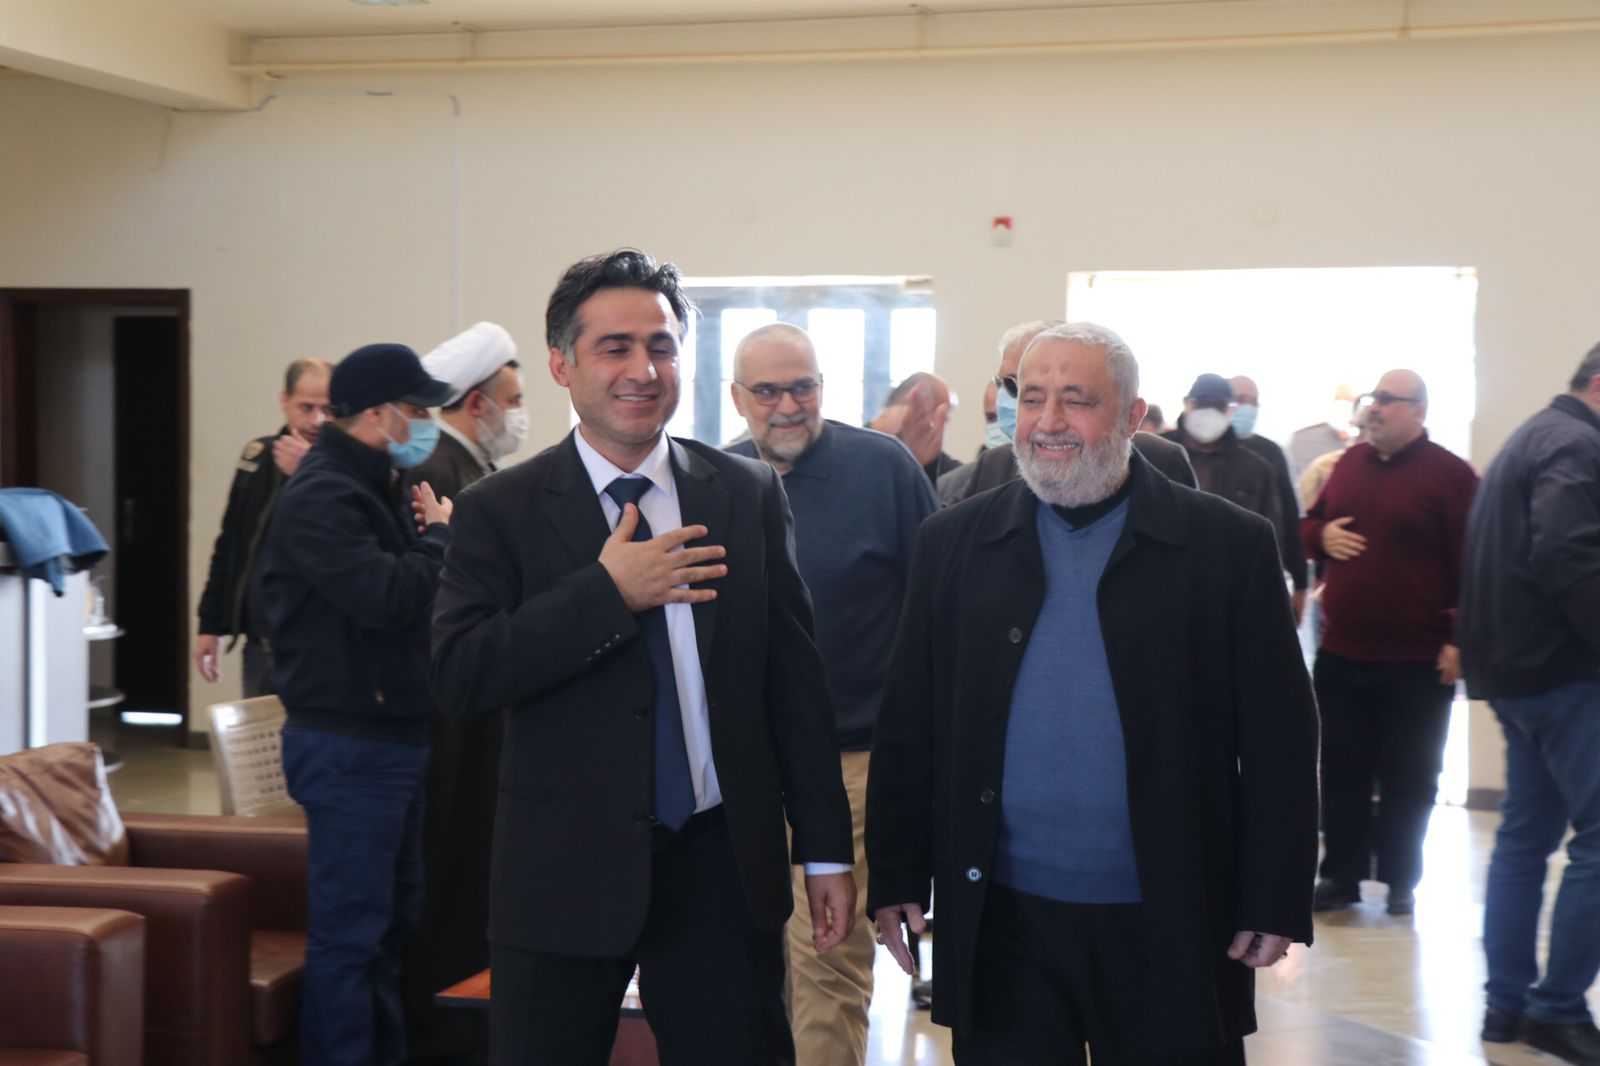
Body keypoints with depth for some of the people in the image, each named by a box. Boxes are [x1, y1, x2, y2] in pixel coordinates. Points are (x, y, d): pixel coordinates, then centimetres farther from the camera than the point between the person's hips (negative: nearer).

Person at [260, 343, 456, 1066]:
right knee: (348, 931, -6)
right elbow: (387, 597, -28)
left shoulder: (372, 489, 16)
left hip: (390, 736, 11)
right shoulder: (322, 496, -17)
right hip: (348, 743, -11)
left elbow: (407, 590, 16)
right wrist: (440, 536, -12)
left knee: (393, 919, 18)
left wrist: (431, 539, -2)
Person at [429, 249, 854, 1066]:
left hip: (723, 867, 2)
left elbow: (795, 677, 7)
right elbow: (459, 677, -12)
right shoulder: (500, 510, -2)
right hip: (563, 873, -2)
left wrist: (825, 850, 6)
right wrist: (609, 592, -17)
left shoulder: (750, 495, 5)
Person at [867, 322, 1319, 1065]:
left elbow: (1278, 740, -2)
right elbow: (909, 728, 7)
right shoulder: (955, 544, 4)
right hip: (1000, 922, 2)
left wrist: (1275, 902, -5)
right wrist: (896, 878, 5)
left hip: (1169, 928, -1)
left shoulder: (1228, 546, -3)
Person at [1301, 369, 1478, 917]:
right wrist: (1322, 535, -3)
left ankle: (1400, 880, 18)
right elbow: (1308, 525, 22)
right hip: (1341, 653, 5)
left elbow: (1473, 563, -12)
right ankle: (1340, 874, 19)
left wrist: (1462, 640, -18)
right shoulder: (1349, 463, 11)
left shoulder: (1450, 475, -7)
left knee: (1408, 779, 6)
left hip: (1418, 662, -5)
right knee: (1341, 771, 9)